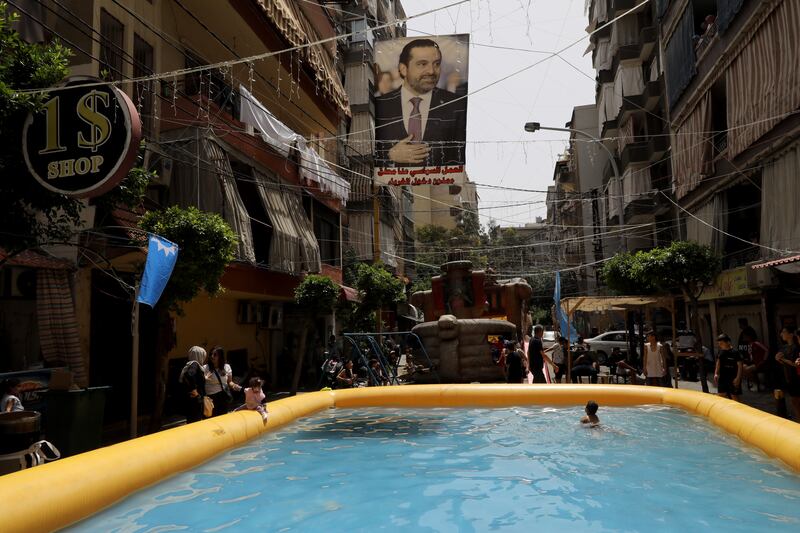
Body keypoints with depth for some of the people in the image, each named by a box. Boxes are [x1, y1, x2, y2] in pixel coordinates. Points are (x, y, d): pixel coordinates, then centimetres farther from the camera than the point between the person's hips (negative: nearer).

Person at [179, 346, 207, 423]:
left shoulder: (189, 365, 14)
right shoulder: (195, 364, -13)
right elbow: (189, 375, -33)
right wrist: (193, 389, -22)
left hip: (190, 399, 9)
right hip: (195, 400, -9)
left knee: (191, 423, 15)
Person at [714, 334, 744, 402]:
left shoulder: (735, 353, -13)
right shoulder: (720, 353, 4)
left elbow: (740, 366, -12)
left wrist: (738, 378, -17)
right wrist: (716, 374, 4)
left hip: (733, 380, -6)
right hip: (723, 378, 6)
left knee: (734, 397, 4)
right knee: (721, 395, 10)